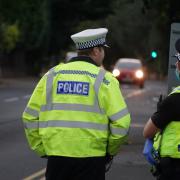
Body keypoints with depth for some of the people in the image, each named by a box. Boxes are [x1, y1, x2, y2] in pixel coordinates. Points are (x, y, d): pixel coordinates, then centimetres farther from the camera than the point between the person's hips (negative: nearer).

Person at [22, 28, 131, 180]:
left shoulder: (52, 75, 7)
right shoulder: (103, 79, -3)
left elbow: (30, 117, 6)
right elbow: (121, 123, -9)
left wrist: (42, 149, 13)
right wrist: (110, 150, 8)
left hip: (56, 156, 3)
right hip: (90, 158, -3)